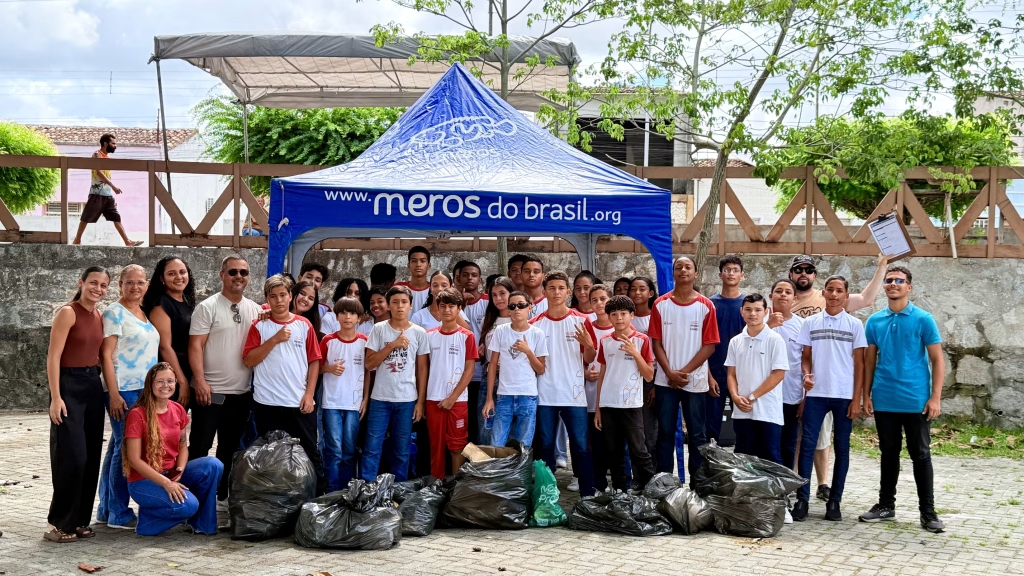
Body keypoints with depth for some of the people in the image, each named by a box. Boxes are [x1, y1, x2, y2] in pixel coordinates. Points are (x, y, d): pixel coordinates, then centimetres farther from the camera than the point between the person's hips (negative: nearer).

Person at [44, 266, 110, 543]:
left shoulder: (99, 317, 11)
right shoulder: (68, 313, -11)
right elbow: (53, 357, -14)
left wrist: (107, 389, 11)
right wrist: (56, 397, -19)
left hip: (93, 386, 7)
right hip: (69, 385, -7)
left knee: (91, 456, 8)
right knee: (71, 456, -9)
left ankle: (79, 520, 16)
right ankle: (59, 523, 1)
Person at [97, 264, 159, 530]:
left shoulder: (146, 313, 15)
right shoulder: (114, 313, -7)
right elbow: (106, 355, -11)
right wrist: (114, 394, -17)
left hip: (145, 390, 7)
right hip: (124, 390, -7)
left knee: (117, 448, 12)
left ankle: (106, 509, 17)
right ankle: (119, 514, 1)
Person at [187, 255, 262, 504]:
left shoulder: (255, 310, 9)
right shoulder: (208, 307, -6)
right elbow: (195, 346, -10)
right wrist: (200, 381, -18)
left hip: (242, 392, 5)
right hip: (211, 390, -5)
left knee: (231, 447, 14)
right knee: (200, 446, 0)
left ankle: (222, 494, 24)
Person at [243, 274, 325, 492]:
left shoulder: (304, 325, 5)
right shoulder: (259, 326, 2)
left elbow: (314, 361, 4)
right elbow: (248, 360, -7)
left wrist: (309, 394, -4)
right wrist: (274, 340, -14)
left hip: (300, 402, 0)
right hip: (267, 403, 0)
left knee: (309, 452, 5)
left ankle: (319, 496, 13)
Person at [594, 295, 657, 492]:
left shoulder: (641, 340, -3)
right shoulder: (605, 341, 7)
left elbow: (649, 376, -4)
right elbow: (602, 375, 11)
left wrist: (635, 353, -17)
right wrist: (597, 408, 9)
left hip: (632, 405, -4)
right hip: (608, 405, 4)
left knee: (639, 451, -4)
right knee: (614, 453, 9)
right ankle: (620, 492, 18)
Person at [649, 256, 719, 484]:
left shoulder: (706, 306, -1)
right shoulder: (660, 304, 2)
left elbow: (709, 345, -4)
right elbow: (656, 342, 1)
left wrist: (685, 371, -11)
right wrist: (670, 373, -11)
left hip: (695, 381, -1)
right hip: (665, 380, 1)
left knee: (697, 434, 5)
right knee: (665, 433, 6)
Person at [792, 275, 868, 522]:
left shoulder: (854, 325, 3)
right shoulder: (810, 323, 7)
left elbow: (859, 363, 2)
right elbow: (806, 356, 11)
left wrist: (856, 399, -4)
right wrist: (806, 375, -11)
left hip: (844, 395, -1)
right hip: (816, 394, 1)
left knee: (841, 448, 4)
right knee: (807, 445, -5)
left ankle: (834, 501, 10)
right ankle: (802, 499, -2)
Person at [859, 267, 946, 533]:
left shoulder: (923, 320, -3)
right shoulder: (874, 321, 6)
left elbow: (937, 361, -3)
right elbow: (869, 361, 11)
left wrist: (935, 397, -10)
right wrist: (866, 396, 5)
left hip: (916, 401, -3)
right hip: (884, 401, 3)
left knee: (921, 455, 2)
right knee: (889, 454, 13)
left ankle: (927, 511, 9)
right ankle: (886, 504, 23)